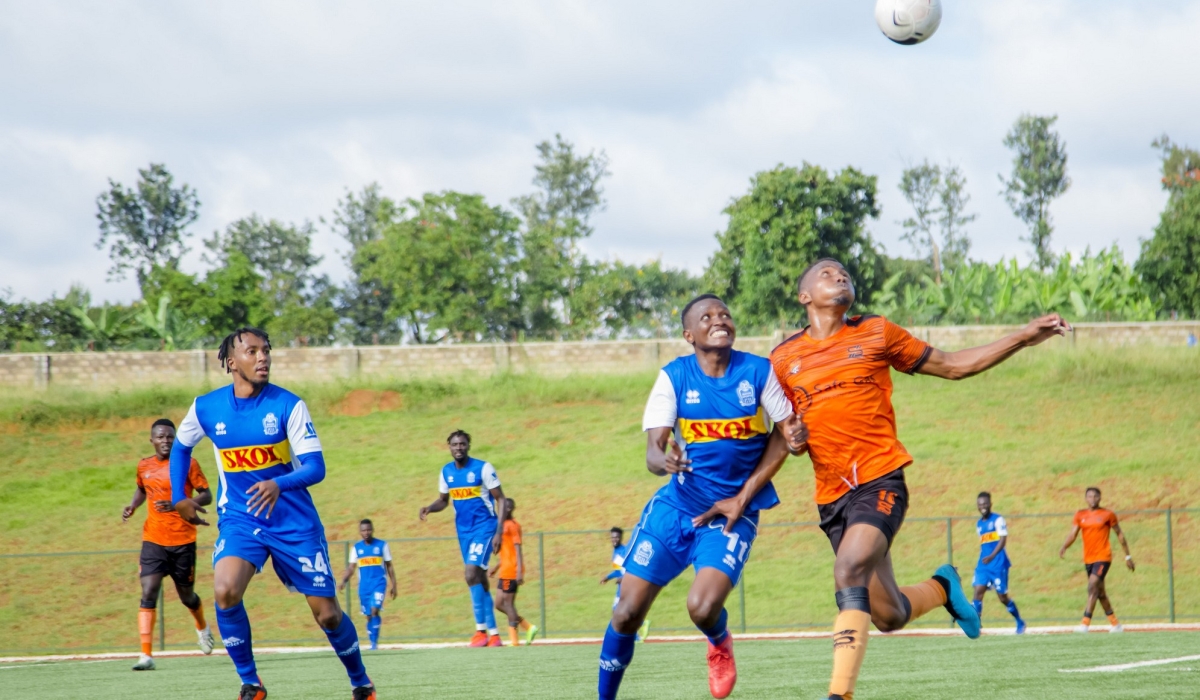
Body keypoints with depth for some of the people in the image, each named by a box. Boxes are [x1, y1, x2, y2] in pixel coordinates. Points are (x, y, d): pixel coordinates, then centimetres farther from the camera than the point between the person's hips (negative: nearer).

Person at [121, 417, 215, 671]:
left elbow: (206, 496, -9)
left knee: (186, 595, 12)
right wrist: (132, 506, 5)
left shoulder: (187, 464, -6)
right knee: (148, 592, -15)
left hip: (183, 540, -2)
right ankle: (146, 654, -19)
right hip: (153, 540, 2)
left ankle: (202, 627, 48)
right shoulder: (144, 467, 6)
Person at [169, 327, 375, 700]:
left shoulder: (288, 405, -11)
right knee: (225, 592, -27)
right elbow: (181, 447, 18)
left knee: (327, 613, 2)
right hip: (239, 519, 1)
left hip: (295, 522, -1)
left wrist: (278, 484, -35)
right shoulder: (206, 408, -4)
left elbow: (315, 467, -17)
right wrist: (178, 497, 11)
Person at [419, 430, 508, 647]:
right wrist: (429, 508, -6)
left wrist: (499, 531, -16)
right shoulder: (446, 472, 5)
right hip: (464, 530, 6)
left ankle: (481, 629, -15)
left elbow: (501, 499, -8)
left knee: (471, 573, -21)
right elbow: (443, 500, 18)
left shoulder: (483, 468, -11)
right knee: (479, 580, 8)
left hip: (484, 527, -6)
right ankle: (493, 634, 13)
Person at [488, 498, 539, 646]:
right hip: (505, 571, 10)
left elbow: (518, 549, -17)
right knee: (500, 604, 9)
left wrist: (519, 570, -24)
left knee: (508, 603, -7)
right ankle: (528, 627, 10)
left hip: (511, 571, -10)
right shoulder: (505, 525, 18)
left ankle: (514, 641, -4)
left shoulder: (512, 525, -10)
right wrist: (496, 567, 26)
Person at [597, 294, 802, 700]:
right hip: (676, 507, 2)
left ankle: (720, 644, 13)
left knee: (703, 608, -23)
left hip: (732, 514, -1)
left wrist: (742, 498, -8)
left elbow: (783, 436, -1)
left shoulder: (758, 372, -8)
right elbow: (652, 450, -13)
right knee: (627, 613, -4)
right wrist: (663, 460, -38)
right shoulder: (674, 377, -7)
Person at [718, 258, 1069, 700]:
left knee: (849, 569, -29)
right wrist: (792, 441, -5)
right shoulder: (784, 359, 10)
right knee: (888, 616, 6)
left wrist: (1025, 337, 8)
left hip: (880, 481, -3)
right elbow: (786, 431, 21)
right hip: (832, 496, 3)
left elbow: (953, 366, 14)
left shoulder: (876, 335, 7)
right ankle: (941, 588, 41)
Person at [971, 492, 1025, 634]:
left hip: (998, 564, -6)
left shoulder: (998, 520, -6)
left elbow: (1003, 540, -16)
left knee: (1002, 596, 2)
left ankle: (1020, 622, 22)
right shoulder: (979, 524, 15)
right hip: (983, 565, 6)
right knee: (978, 591, -11)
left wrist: (992, 556, -29)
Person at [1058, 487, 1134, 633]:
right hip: (1088, 559, 6)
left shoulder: (1108, 515, -2)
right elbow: (1073, 534, 1)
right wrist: (1064, 547, -20)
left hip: (1103, 557, -6)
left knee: (1092, 587, -20)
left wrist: (1128, 556, 8)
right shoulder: (1080, 515, 8)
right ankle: (1116, 624, 27)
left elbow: (1119, 534, 6)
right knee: (1100, 592, 13)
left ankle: (1085, 624, -25)